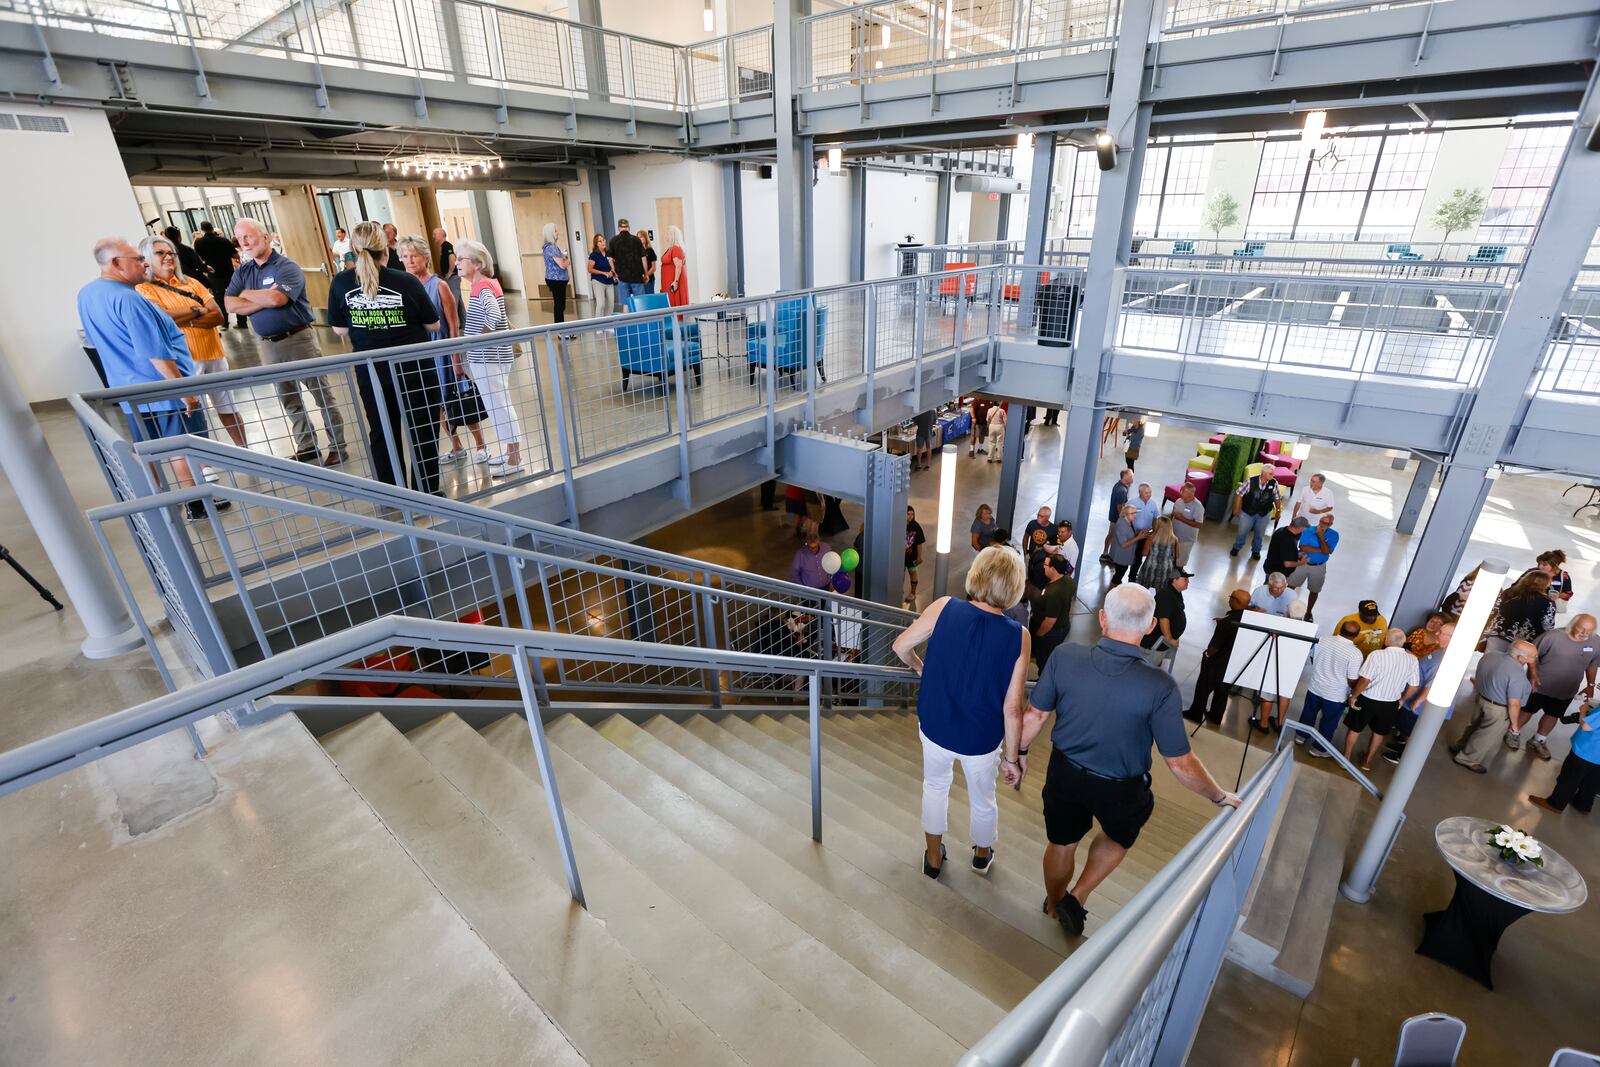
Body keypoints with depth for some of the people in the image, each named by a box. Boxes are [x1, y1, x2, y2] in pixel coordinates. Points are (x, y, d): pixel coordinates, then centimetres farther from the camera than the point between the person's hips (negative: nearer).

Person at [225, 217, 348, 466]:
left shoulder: (286, 266, -9)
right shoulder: (241, 271, 9)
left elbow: (276, 298, -23)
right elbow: (229, 305, -1)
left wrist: (248, 294, -5)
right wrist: (265, 300, -13)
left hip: (298, 339, -7)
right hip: (269, 345, 7)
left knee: (322, 395, -1)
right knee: (289, 400, 12)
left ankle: (338, 446, 6)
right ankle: (306, 447, 22)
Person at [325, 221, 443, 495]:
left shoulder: (340, 283, -5)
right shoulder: (406, 282, -13)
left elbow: (340, 330, 1)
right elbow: (433, 325, -4)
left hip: (371, 373, 3)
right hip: (414, 369, -3)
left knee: (382, 435, 16)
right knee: (423, 435, 10)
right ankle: (425, 495, 17)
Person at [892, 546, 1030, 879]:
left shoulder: (944, 608, -20)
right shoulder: (1018, 636, -21)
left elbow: (900, 646, -11)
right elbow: (1012, 708, -18)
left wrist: (920, 667, 11)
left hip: (934, 727, 1)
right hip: (981, 739, 0)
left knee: (935, 786, 29)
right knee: (982, 799, 28)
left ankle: (934, 857, 48)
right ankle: (982, 856, 55)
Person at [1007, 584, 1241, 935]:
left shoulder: (1065, 657, -23)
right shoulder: (1160, 687, -29)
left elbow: (1034, 715, -11)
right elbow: (1180, 764, -19)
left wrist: (1016, 754, 7)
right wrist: (1220, 796, 1)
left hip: (1065, 772, 2)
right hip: (1120, 788, -2)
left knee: (1061, 842, 27)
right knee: (1119, 837, 33)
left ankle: (1054, 905, 51)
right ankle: (1077, 898, 29)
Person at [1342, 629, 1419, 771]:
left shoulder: (1377, 655, -22)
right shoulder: (1412, 660, -9)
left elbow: (1365, 680, -22)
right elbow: (1414, 686, -1)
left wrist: (1353, 696, -8)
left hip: (1368, 700, -3)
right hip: (1391, 704, 4)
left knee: (1354, 729, 15)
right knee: (1379, 733, 23)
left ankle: (1346, 758, 26)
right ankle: (1367, 762, 34)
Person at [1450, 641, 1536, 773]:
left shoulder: (1490, 655, -9)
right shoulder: (1516, 675, -30)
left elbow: (1479, 676, 8)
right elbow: (1513, 704, -23)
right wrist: (1514, 723, -9)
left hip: (1480, 699, 7)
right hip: (1499, 710, -7)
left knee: (1474, 725, 27)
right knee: (1488, 737, 13)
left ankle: (1459, 746, 44)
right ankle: (1467, 759, 26)